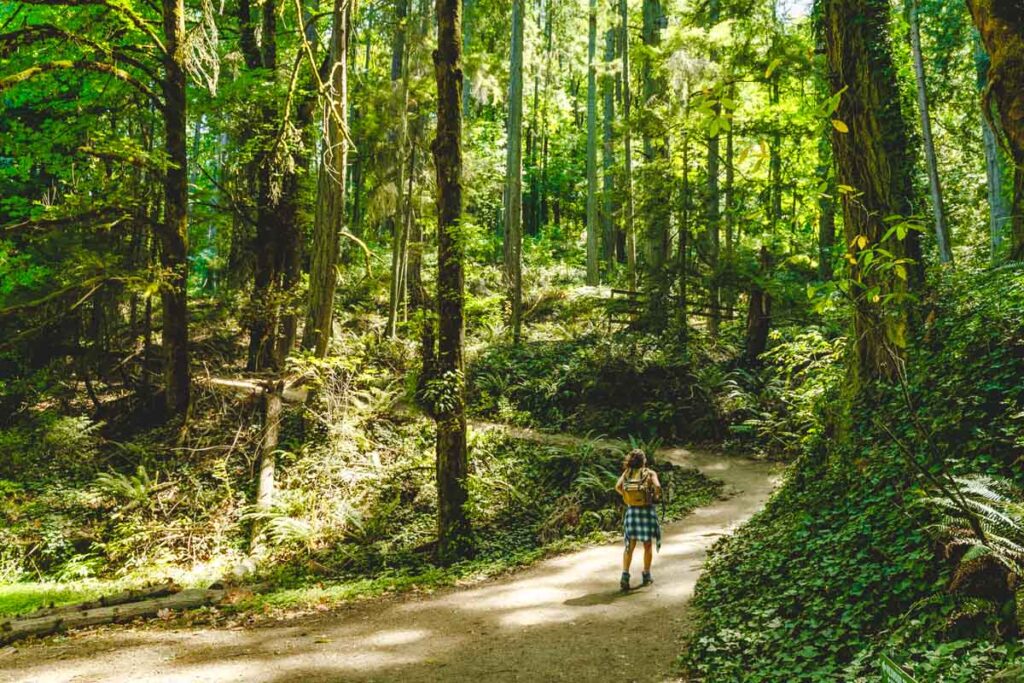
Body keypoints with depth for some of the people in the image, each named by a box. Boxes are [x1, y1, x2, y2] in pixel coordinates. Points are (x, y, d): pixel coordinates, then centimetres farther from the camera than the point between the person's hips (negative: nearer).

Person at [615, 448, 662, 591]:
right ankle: (646, 576, 21)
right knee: (647, 544, 12)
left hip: (632, 509, 2)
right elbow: (657, 486, -19)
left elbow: (618, 487, -8)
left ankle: (625, 576, -6)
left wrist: (627, 496, 7)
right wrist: (656, 497, -1)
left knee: (630, 545, 6)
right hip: (647, 509, -2)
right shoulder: (650, 473, -3)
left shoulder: (627, 472, 5)